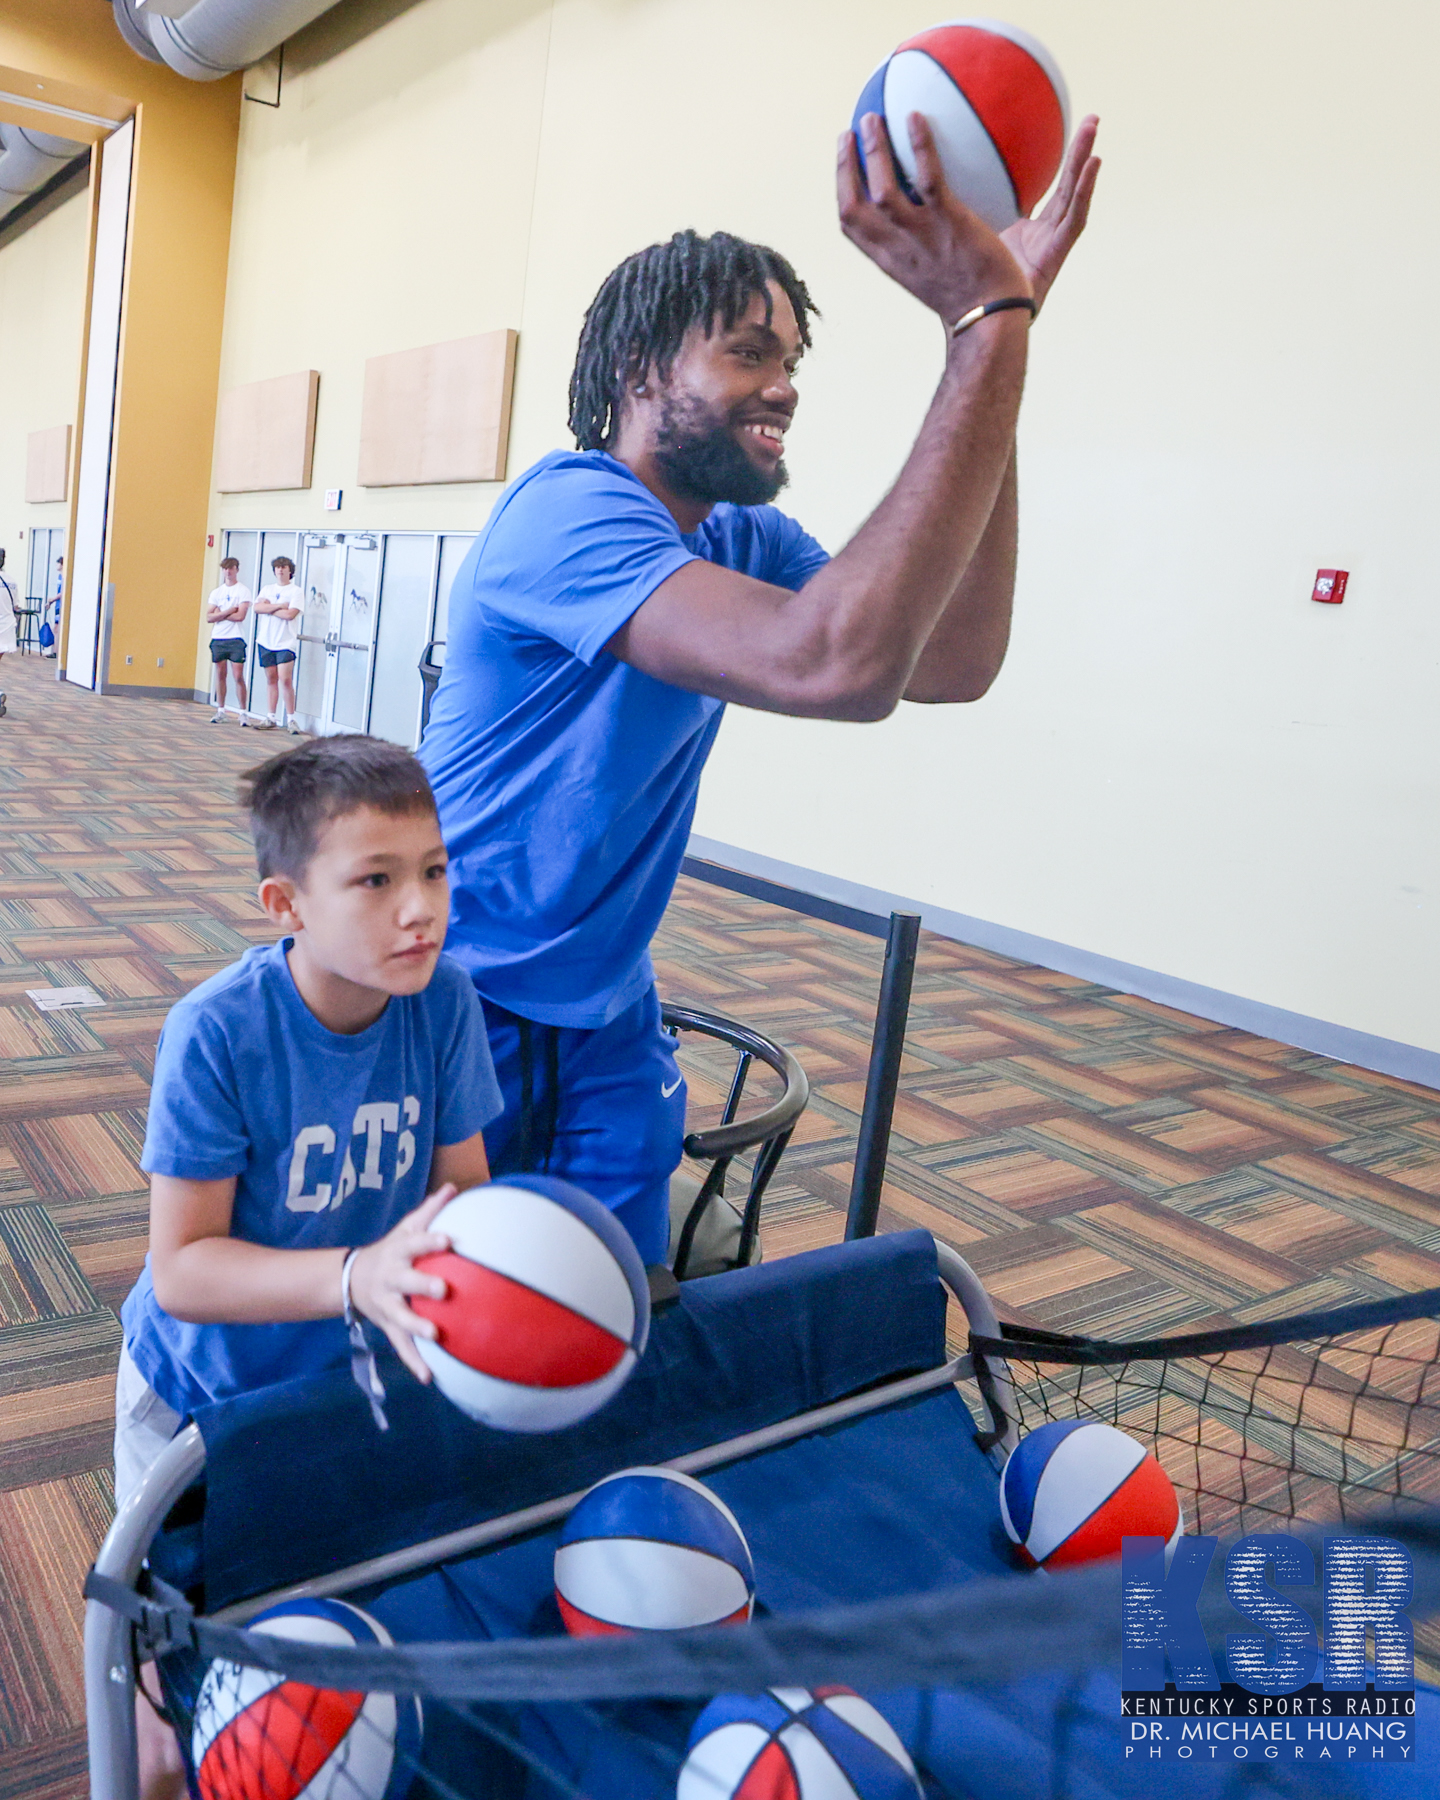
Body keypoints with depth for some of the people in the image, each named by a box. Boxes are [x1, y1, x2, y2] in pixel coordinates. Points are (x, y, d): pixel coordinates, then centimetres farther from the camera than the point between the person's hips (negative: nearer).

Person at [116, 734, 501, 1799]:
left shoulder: (444, 1002, -20)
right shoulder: (216, 1033, -30)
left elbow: (462, 1182, -10)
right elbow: (181, 1272, -29)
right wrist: (357, 1277, -43)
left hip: (359, 1373, 3)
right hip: (202, 1391, -3)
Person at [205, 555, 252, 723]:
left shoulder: (243, 590, -1)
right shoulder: (216, 592, 12)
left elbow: (240, 616, -13)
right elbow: (209, 617, 2)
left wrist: (220, 614, -4)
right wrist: (230, 611, -9)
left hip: (236, 639, -4)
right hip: (218, 638, 4)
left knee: (238, 676, -8)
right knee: (220, 674, 7)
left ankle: (243, 712, -3)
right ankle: (220, 710, 14)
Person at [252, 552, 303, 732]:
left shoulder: (296, 591, -1)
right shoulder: (267, 589, 14)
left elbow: (290, 614, -15)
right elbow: (257, 607, -3)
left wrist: (269, 608, -7)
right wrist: (280, 605, -12)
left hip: (285, 642, -5)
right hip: (266, 641, 5)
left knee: (286, 679, -14)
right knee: (271, 680, 8)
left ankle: (291, 719, -8)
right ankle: (271, 718, 13)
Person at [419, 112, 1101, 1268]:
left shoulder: (743, 542, 2)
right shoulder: (571, 512, -25)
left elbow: (951, 665, -13)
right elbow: (834, 665, -42)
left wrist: (1003, 317, -17)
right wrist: (988, 322, -38)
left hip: (609, 1014, 7)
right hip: (463, 1000, -7)